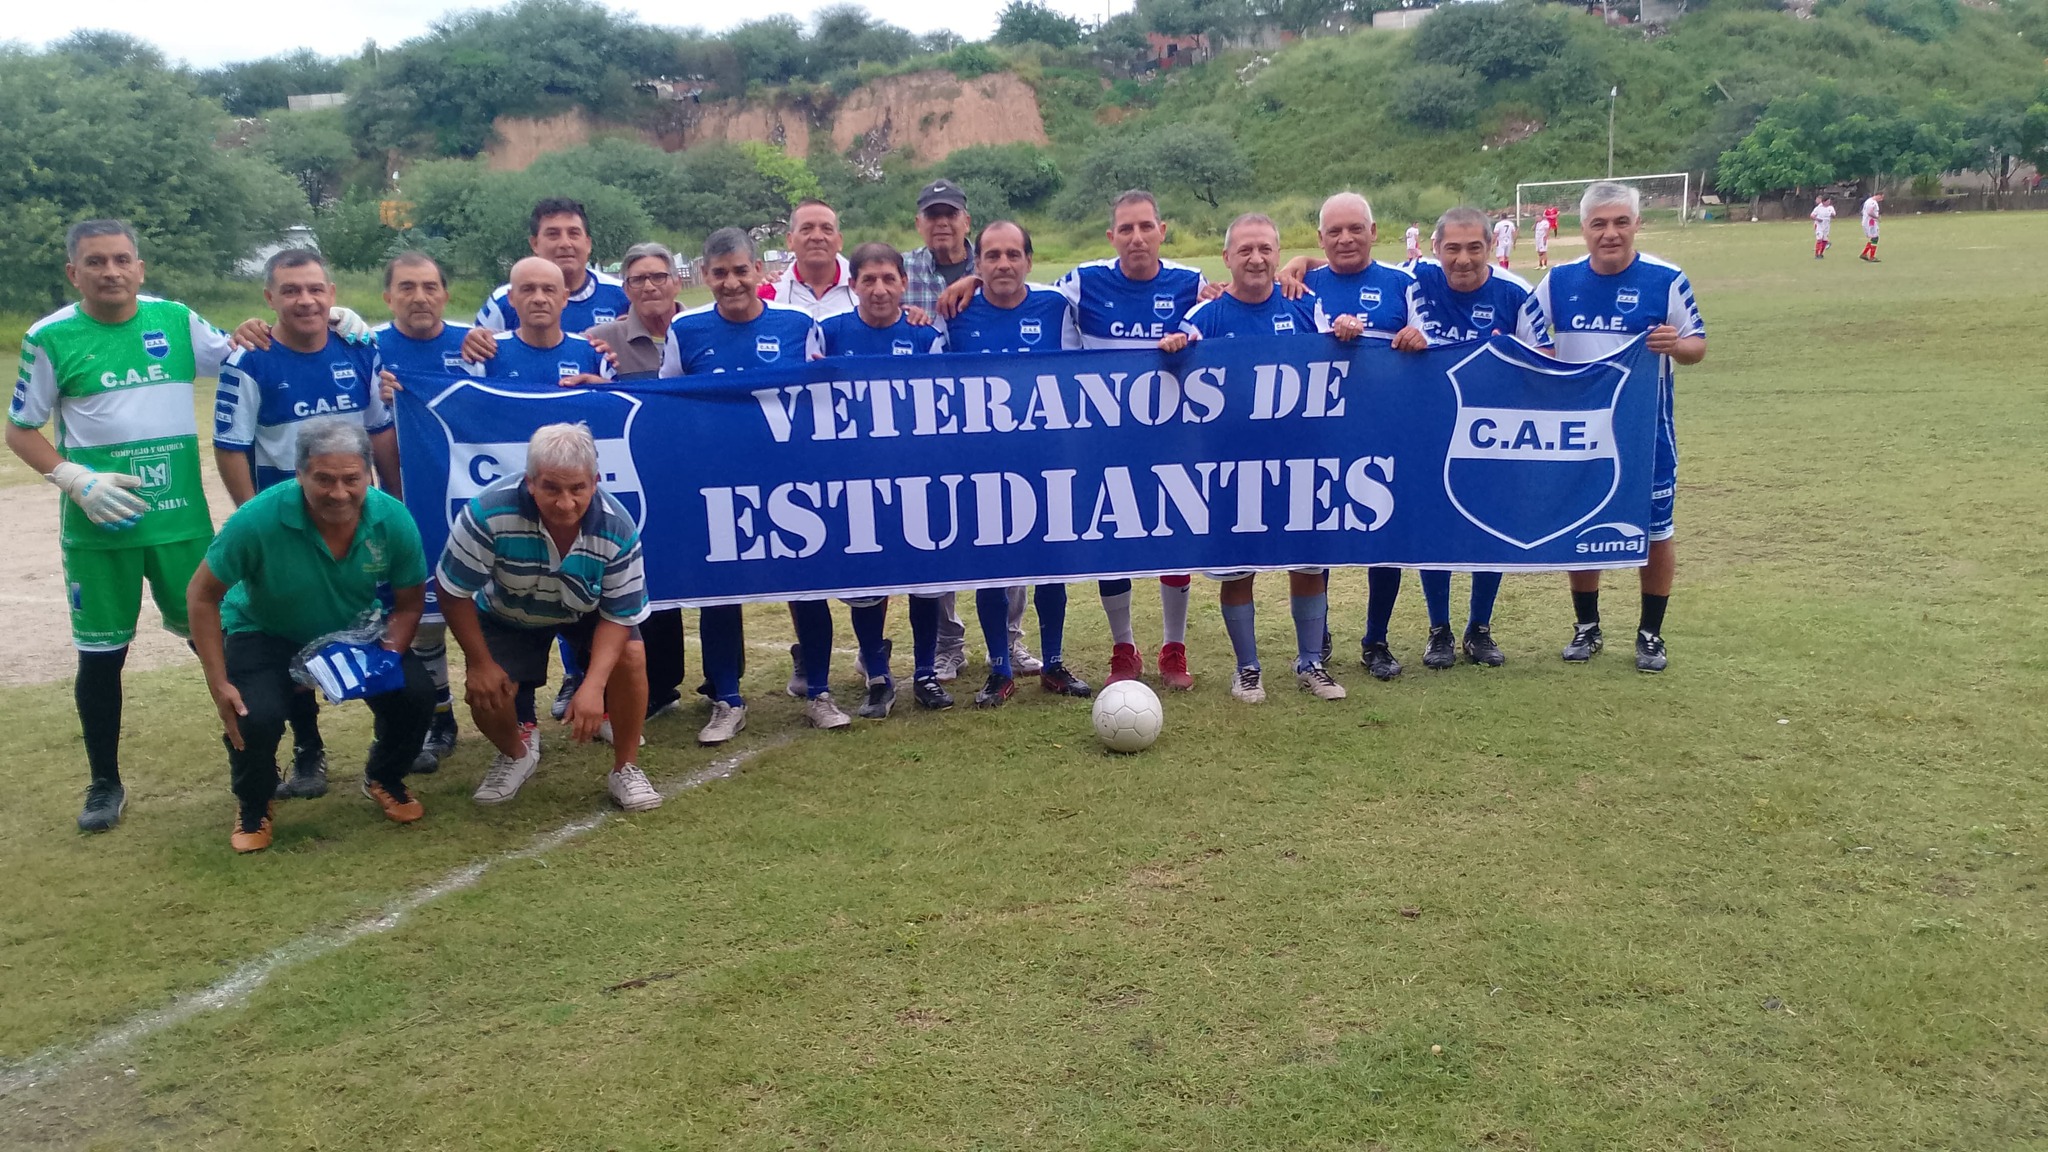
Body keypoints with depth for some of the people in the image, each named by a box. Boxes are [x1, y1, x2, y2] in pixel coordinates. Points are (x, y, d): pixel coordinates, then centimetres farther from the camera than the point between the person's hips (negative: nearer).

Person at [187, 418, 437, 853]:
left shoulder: (393, 520, -23)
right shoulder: (260, 519, -31)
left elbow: (409, 603, -7)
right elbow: (202, 595, -18)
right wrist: (218, 684, -22)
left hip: (356, 630, 2)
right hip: (266, 633, -2)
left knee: (415, 694, -20)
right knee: (255, 717, -28)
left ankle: (384, 779, 15)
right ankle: (253, 804, 9)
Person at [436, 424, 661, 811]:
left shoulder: (617, 528, -33)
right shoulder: (489, 512, -38)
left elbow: (620, 615, -24)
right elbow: (454, 591, -23)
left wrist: (593, 685, -37)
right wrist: (480, 663, -19)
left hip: (587, 613, 0)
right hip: (508, 615, 0)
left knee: (631, 655, -25)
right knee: (485, 695, -16)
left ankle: (625, 769, -5)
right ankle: (517, 752, 22)